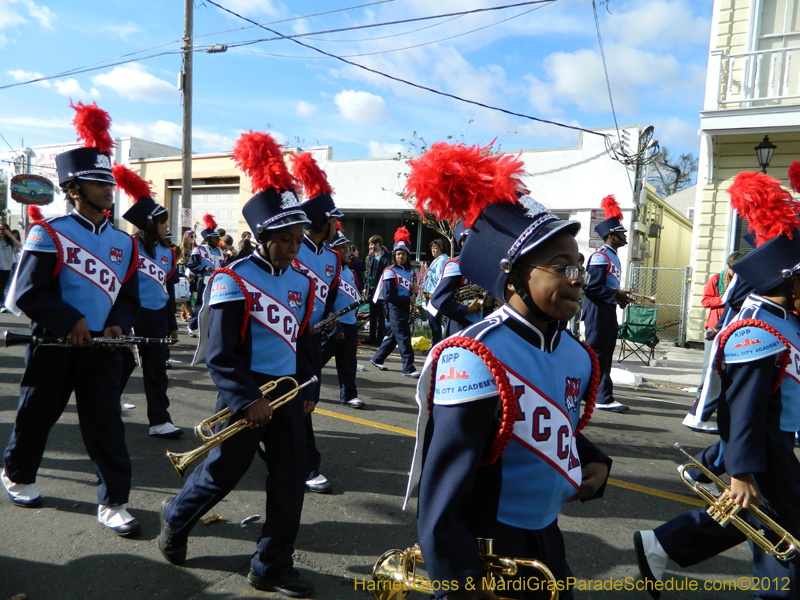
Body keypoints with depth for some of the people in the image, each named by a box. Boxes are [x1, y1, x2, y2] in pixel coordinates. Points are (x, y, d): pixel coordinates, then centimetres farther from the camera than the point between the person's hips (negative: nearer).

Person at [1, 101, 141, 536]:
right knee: (37, 416, 16)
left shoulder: (123, 244, 7)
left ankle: (113, 503, 9)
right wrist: (70, 322, -18)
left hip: (102, 348, 3)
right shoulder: (49, 234, -8)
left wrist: (118, 325, -7)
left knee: (108, 425, 0)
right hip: (54, 347, -3)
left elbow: (130, 297, 10)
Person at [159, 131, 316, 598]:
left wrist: (306, 387, 10)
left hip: (287, 393, 6)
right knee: (223, 473, 11)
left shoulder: (302, 283, 6)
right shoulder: (233, 281, -14)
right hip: (246, 394, -5)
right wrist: (247, 401, -21)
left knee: (292, 479, 5)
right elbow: (219, 355, -16)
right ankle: (176, 518, 43)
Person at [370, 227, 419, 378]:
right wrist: (407, 299, -16)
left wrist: (413, 290, 1)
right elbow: (388, 295, -16)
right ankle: (408, 368, -8)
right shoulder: (390, 272, -9)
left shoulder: (410, 272, 14)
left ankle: (377, 359, 28)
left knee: (394, 336, 14)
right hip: (395, 308, -8)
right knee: (404, 337, -10)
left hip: (405, 308, 8)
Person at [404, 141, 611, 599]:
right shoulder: (476, 359, -26)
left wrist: (593, 463, -2)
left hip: (546, 541, 8)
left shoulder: (577, 355, -1)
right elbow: (442, 486, -24)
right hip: (484, 548, -7)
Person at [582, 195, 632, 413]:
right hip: (597, 311, -10)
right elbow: (591, 287, -21)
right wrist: (616, 294, -16)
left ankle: (604, 398, 15)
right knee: (596, 353, -6)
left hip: (608, 310, 10)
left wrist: (620, 297, 7)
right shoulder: (600, 257, -13)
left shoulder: (613, 257, 18)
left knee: (605, 354, 10)